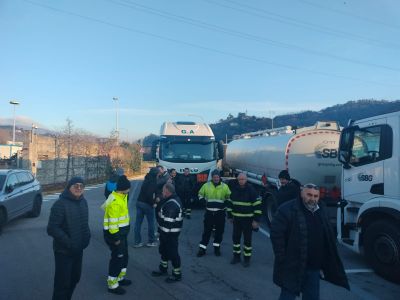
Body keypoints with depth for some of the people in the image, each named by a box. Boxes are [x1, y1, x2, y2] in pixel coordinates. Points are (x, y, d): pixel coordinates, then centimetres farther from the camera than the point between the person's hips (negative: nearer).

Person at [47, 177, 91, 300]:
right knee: (63, 282, 6)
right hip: (64, 251, -7)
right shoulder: (60, 204, -20)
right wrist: (69, 243, -26)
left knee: (75, 278, 21)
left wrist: (87, 237, -1)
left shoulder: (83, 201, 3)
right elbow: (52, 229, -23)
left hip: (78, 249, 7)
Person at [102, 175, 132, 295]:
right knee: (117, 258, 2)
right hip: (114, 234, -10)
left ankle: (120, 277, 38)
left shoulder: (121, 197, 5)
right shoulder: (114, 202, -28)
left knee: (124, 256, 20)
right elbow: (113, 222, -27)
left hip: (121, 232, 10)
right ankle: (112, 284, 17)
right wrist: (116, 238, -21)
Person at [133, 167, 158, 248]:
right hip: (147, 204, -7)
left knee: (138, 222, 9)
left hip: (139, 202, 8)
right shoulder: (153, 181, -15)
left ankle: (137, 242, 16)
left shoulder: (147, 179, 10)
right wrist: (153, 203, -15)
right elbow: (150, 194, -25)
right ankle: (151, 241, 17)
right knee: (151, 222, 7)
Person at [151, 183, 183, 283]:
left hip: (170, 233, -11)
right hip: (165, 232, 11)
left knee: (172, 253, 3)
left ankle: (177, 274, 18)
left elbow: (167, 221, -26)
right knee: (163, 250, 24)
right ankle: (163, 269, 43)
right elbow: (161, 210, 15)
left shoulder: (172, 204, -27)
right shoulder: (170, 200, 7)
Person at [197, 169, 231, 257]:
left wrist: (225, 204, -5)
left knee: (219, 231, 10)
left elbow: (229, 197, 9)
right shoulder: (206, 185, -2)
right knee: (207, 231, 5)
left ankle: (217, 248, 27)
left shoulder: (224, 186, -3)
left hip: (220, 213, 1)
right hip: (209, 212, 0)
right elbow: (200, 194, 13)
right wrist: (203, 202, 0)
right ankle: (202, 249, 14)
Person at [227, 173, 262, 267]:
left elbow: (257, 205, -11)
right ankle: (236, 256, 27)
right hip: (236, 219, 4)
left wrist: (256, 220, -13)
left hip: (248, 220, -4)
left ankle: (247, 258, 18)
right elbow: (230, 203, 13)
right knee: (235, 237, 10)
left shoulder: (251, 190, -11)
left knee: (247, 239, 5)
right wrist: (230, 216, 13)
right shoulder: (234, 190, 3)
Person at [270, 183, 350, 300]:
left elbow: (328, 238, 18)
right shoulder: (287, 210, -15)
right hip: (292, 267, -6)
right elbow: (276, 234, -16)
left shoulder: (320, 211, 8)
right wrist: (283, 259, -16)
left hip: (314, 267, 7)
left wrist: (325, 261, 13)